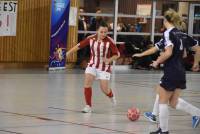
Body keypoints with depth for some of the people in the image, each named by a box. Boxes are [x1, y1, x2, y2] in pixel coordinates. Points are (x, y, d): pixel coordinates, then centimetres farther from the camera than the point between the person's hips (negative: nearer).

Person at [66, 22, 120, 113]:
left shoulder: (109, 41, -17)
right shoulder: (91, 39, -9)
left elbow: (117, 54, -11)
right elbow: (79, 45, 1)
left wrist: (109, 60, -29)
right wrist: (68, 53, 0)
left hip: (104, 67, -2)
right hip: (92, 65, 2)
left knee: (104, 89, -2)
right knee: (87, 83, -17)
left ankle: (111, 96, 36)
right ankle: (88, 106, -6)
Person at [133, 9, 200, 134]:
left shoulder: (168, 33, -12)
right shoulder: (183, 34, 10)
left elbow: (168, 52, -25)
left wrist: (157, 62, -10)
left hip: (171, 73, -8)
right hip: (181, 73, 8)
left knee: (163, 101, 5)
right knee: (174, 102, 16)